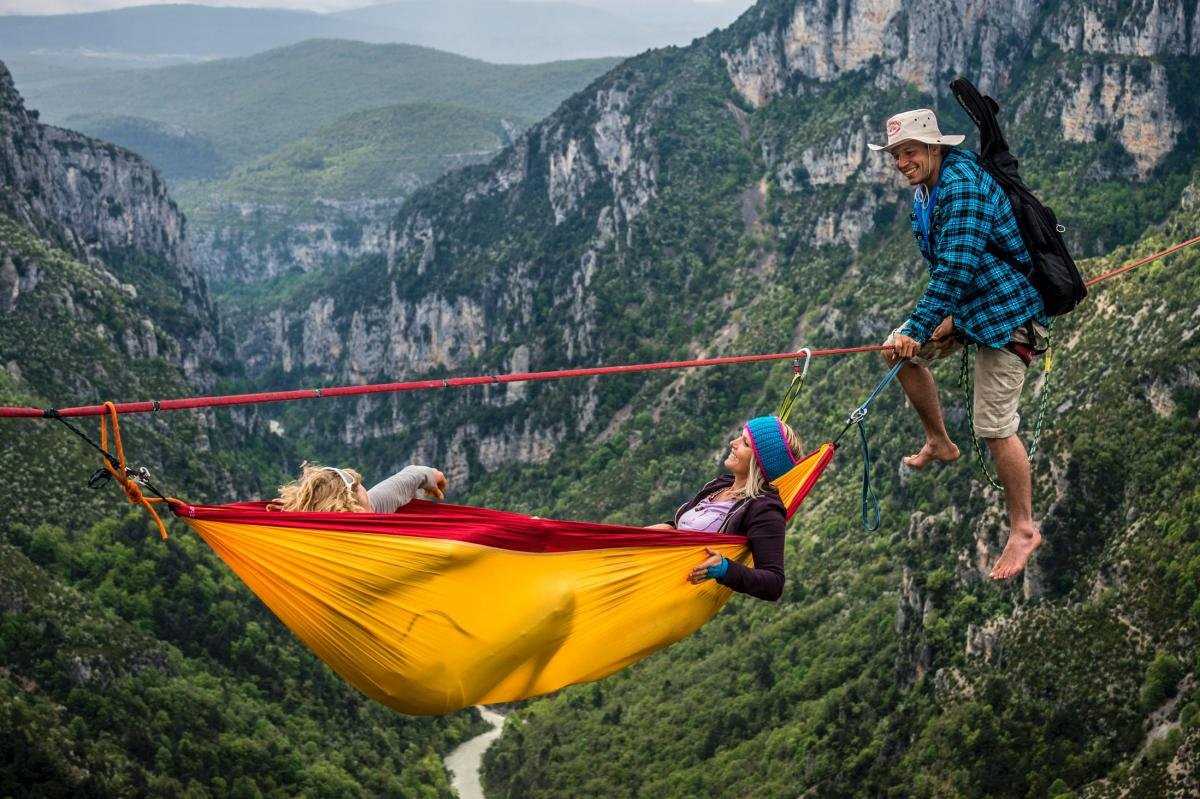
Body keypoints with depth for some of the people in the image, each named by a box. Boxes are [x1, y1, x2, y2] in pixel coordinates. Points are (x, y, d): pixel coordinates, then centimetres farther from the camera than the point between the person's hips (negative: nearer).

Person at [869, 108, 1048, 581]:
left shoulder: (963, 184, -25)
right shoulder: (926, 190, 7)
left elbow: (956, 266, -32)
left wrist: (919, 328, -34)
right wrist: (950, 316, 1)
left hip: (1006, 311, -10)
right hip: (966, 304, 10)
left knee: (994, 427, -9)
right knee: (900, 351, 10)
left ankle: (1024, 530, 7)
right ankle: (939, 444, 25)